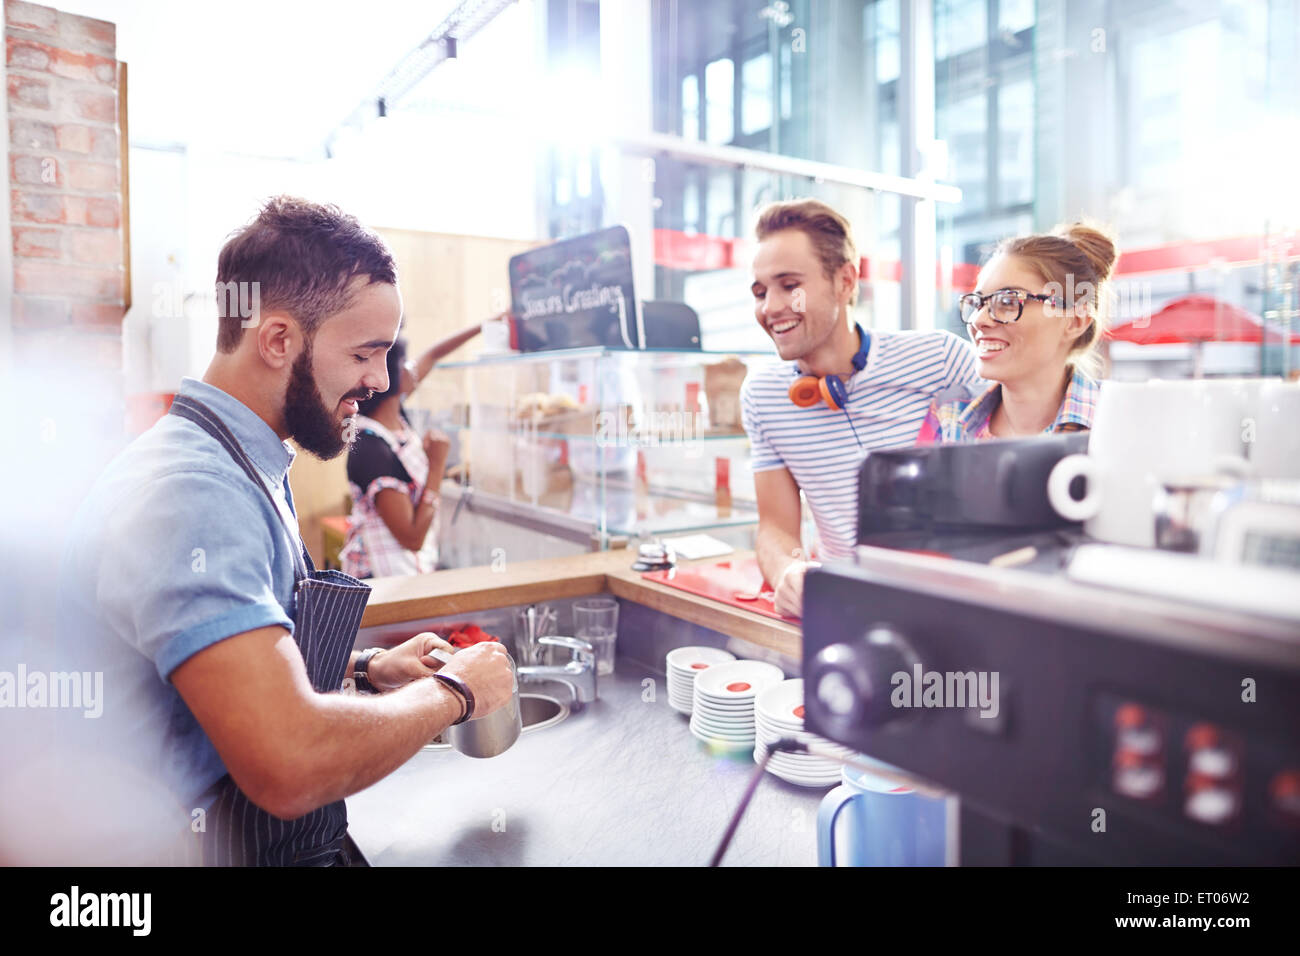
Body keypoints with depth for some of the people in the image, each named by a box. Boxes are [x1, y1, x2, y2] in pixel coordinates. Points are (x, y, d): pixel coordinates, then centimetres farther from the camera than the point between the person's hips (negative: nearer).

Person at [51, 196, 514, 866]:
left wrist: (366, 669, 6)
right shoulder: (190, 495, -24)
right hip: (211, 848, -8)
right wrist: (452, 692, -17)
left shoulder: (247, 471, 8)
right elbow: (291, 765, -32)